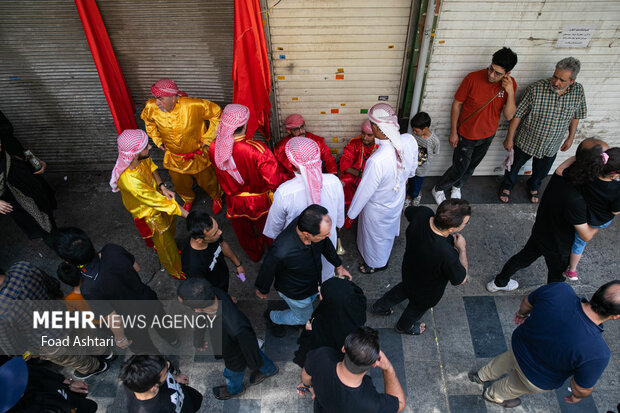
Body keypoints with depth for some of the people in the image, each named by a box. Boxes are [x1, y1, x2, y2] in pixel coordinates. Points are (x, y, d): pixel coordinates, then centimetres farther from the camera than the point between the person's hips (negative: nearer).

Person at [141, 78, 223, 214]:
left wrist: (207, 138, -15)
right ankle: (188, 199, 59)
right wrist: (157, 140, 2)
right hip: (174, 157, 3)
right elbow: (148, 121, 5)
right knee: (180, 183, 24)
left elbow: (217, 113, -17)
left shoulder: (194, 106, -32)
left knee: (206, 180, 19)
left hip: (197, 154, -3)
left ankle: (216, 197, 53)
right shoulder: (151, 107, -21)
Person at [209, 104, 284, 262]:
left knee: (244, 233, 31)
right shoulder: (257, 149, -36)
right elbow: (274, 182, -32)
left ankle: (254, 255, 59)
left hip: (234, 202, 3)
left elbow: (220, 175, -2)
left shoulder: (214, 149, -22)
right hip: (260, 202, -3)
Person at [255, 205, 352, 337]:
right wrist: (262, 290, -4)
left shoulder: (310, 224, -32)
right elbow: (267, 271, -25)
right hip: (294, 292, -5)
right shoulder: (282, 251, -49)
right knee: (303, 317, 25)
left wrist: (338, 265, 8)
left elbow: (326, 243, -7)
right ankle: (272, 317, 52)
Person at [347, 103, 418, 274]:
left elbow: (364, 191, -29)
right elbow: (412, 168, -3)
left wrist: (351, 213, -10)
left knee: (376, 236, 25)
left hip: (378, 208, -6)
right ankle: (382, 255, 66)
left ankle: (377, 264, 54)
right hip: (398, 200, 6)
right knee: (388, 229, 35)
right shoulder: (410, 141, -25)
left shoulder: (376, 161, -46)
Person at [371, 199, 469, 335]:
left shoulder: (422, 213, -32)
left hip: (409, 270, 5)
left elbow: (408, 212, -4)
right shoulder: (447, 255, -46)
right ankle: (404, 326, 63)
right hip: (428, 291, -4)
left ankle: (379, 306, 62)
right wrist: (462, 248, -17)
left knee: (405, 287, 38)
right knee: (419, 306, 30)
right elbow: (461, 279, -25)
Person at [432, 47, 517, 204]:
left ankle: (457, 186, 51)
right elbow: (457, 104, -14)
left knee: (471, 166, 23)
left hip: (487, 136, 4)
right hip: (466, 135, -4)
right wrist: (453, 132, -10)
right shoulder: (473, 78, -25)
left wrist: (510, 92, -30)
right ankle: (438, 189, 33)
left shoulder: (510, 84, -14)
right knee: (459, 168, 5)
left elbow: (508, 116, -14)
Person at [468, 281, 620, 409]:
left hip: (518, 345, 3)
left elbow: (527, 302, -9)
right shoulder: (597, 354, -40)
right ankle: (494, 395, 62)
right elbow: (582, 388, -20)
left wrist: (523, 313, 14)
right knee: (515, 387, 32)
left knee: (508, 359, 38)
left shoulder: (559, 290, -32)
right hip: (539, 381, -3)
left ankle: (482, 376, 64)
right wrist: (577, 396, 5)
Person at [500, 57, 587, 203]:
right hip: (526, 140, -3)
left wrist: (571, 138, 10)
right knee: (515, 165, 19)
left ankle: (533, 187, 56)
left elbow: (575, 116, 5)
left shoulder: (578, 92, -13)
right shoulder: (536, 88, -26)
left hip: (551, 146, 3)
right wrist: (509, 138, -13)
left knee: (541, 171, 25)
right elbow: (518, 114, -18)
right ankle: (507, 186, 47)